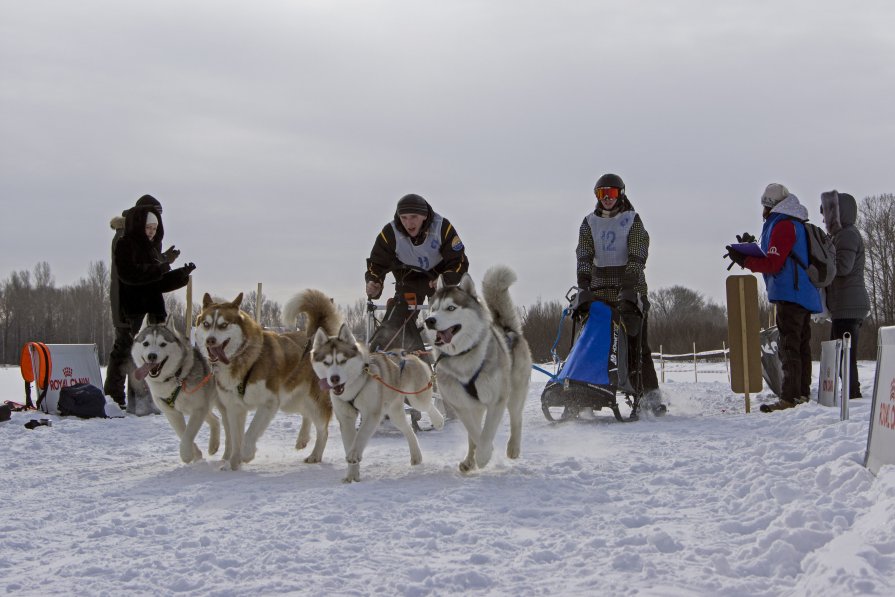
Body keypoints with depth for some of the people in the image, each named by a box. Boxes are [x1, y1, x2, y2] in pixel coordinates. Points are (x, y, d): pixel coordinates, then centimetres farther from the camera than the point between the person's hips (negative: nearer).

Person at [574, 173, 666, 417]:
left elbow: (637, 256, -7)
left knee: (636, 342, -8)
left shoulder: (632, 220, 3)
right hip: (600, 287, 3)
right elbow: (584, 256, 2)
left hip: (630, 286, -3)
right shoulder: (589, 223, 12)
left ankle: (650, 395, -7)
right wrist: (584, 285, -13)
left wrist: (628, 286, -20)